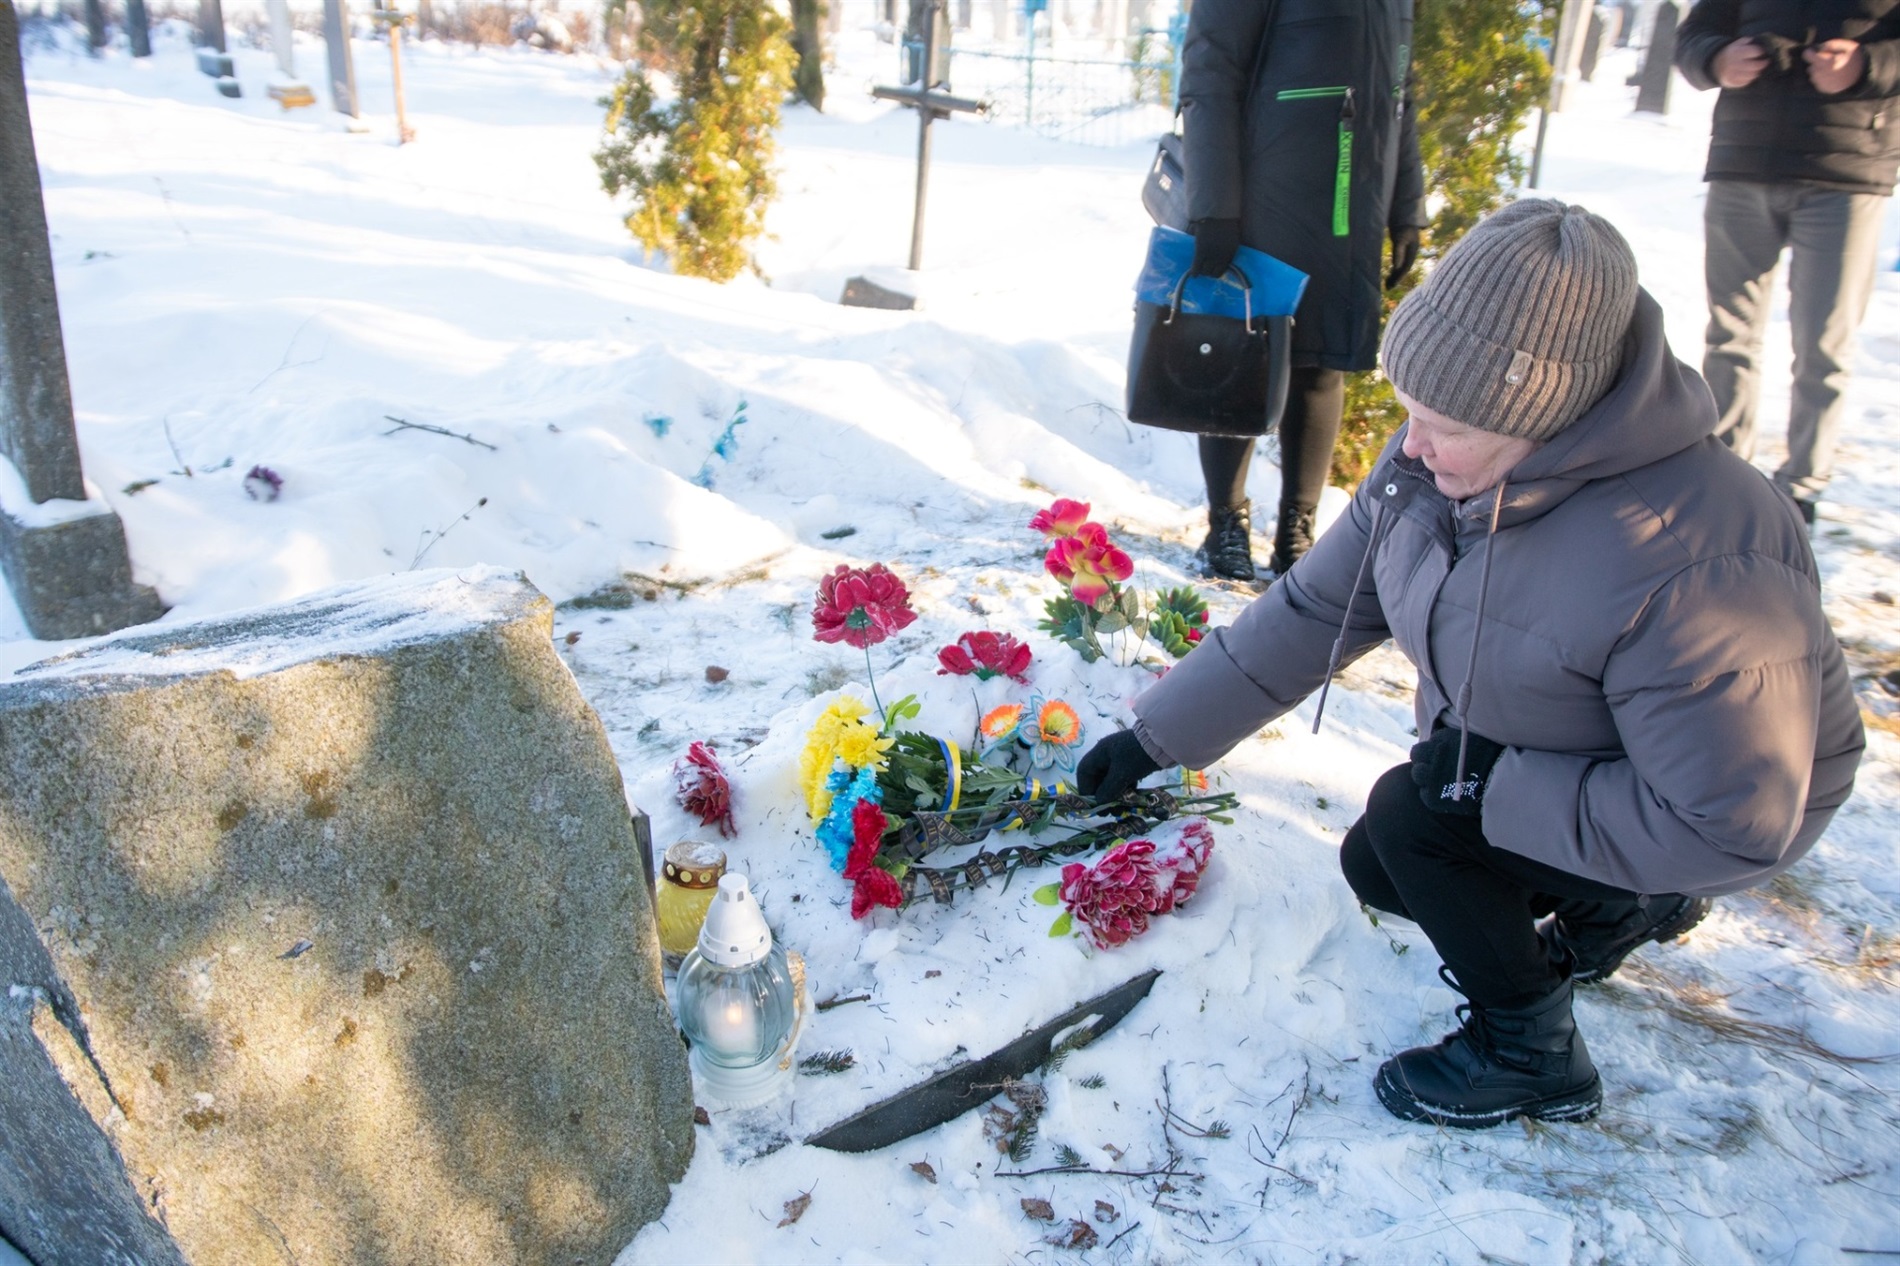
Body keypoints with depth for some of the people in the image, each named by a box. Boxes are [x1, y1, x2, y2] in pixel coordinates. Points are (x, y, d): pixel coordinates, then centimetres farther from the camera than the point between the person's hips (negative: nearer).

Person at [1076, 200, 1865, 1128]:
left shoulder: (1690, 572, -41)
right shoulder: (1434, 463, -18)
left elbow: (1733, 825, -33)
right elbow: (1312, 610, -9)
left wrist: (1493, 790, -31)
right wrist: (1155, 737, -9)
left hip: (1688, 824, -7)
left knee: (1411, 816, -23)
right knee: (1375, 869, 11)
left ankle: (1529, 1055, 1)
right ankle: (1618, 905, 28)